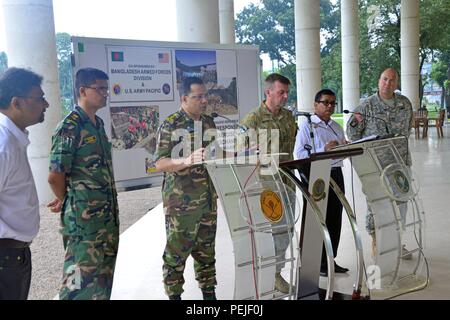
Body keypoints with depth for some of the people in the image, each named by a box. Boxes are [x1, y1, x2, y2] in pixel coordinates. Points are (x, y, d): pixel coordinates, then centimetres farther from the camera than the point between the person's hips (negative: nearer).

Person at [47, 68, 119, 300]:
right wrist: (66, 202, 1)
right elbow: (55, 176, -16)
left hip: (108, 215, 8)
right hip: (83, 219, -8)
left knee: (104, 276, 17)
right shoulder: (70, 127, -14)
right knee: (82, 283, 0)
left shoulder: (98, 124, 12)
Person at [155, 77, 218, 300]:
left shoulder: (209, 123, 11)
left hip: (208, 200, 6)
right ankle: (174, 295, 14)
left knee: (206, 249, 15)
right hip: (181, 203, -6)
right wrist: (187, 160, -31)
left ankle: (209, 293, 28)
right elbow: (159, 164, -15)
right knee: (177, 251, 2)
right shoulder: (170, 125, -9)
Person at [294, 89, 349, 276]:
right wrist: (324, 150, -24)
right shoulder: (306, 127, -5)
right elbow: (299, 154, -15)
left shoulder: (337, 127, 18)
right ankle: (318, 263, 9)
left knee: (336, 218, 11)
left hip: (336, 174, 7)